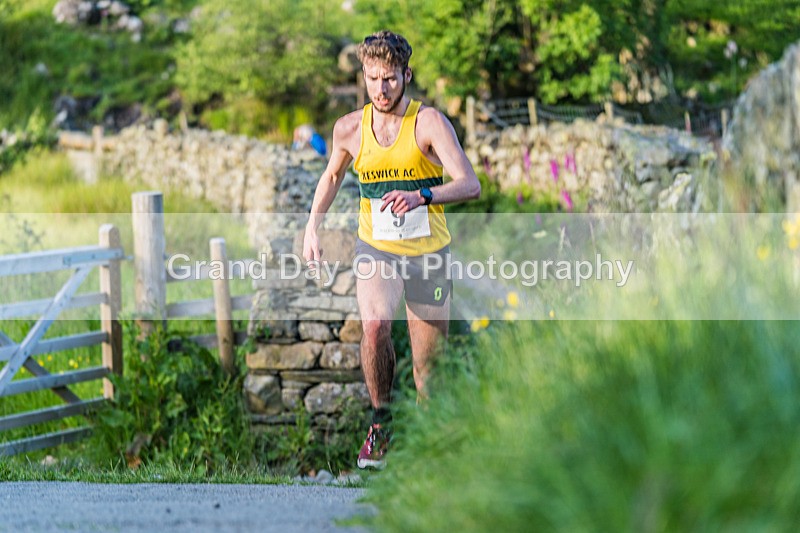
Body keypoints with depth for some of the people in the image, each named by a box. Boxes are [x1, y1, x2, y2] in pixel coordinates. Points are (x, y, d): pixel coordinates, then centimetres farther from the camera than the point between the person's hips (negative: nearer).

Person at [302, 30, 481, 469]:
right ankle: (380, 422, -11)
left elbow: (470, 185, -21)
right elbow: (332, 175, 23)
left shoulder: (429, 122, -10)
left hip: (429, 252, -1)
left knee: (428, 364, 5)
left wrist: (421, 195, -37)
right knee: (375, 325, -29)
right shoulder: (349, 128, 1)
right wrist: (312, 226, 14)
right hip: (376, 248, 1)